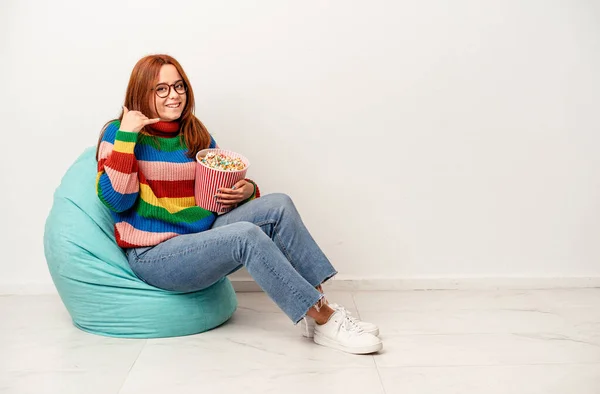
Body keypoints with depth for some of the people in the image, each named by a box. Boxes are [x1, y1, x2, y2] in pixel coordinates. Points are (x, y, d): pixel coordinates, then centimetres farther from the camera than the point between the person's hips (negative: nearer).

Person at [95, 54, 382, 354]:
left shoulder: (196, 135, 13)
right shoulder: (118, 133, -2)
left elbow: (226, 188, 18)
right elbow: (116, 200, -15)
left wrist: (246, 191, -5)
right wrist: (126, 136, -18)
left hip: (203, 237, 6)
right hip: (153, 256, -6)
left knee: (277, 205, -14)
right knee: (247, 235, -30)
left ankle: (319, 300, -18)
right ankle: (322, 321, -23)